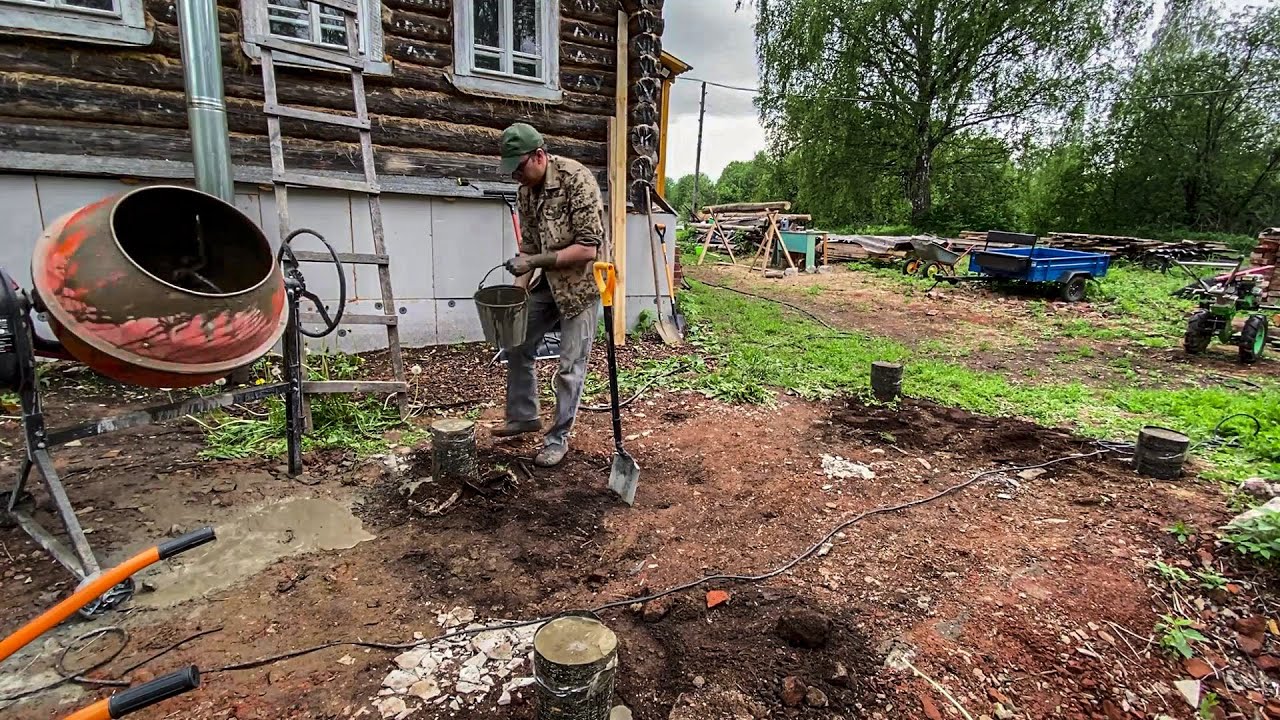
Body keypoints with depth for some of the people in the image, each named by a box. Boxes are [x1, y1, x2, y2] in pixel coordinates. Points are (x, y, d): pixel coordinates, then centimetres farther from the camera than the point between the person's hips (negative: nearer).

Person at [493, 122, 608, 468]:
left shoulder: (577, 180, -21)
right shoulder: (525, 191, 1)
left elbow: (588, 249, -25)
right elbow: (529, 247, 9)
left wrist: (535, 261, -26)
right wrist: (517, 290, -3)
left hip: (581, 283, -8)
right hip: (547, 282, 8)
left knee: (570, 365, -3)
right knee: (517, 346, 13)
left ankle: (558, 437, 13)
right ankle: (524, 416, 31)